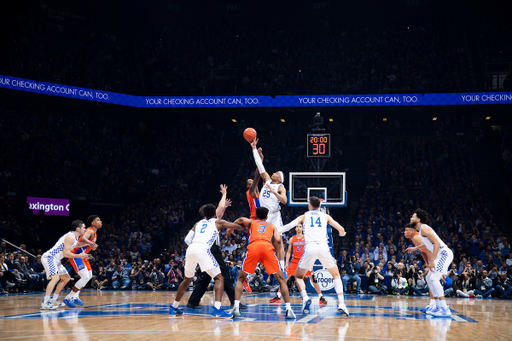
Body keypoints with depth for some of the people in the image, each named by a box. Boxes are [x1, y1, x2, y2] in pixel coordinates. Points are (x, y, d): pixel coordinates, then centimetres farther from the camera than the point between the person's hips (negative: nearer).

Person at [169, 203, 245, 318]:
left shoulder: (198, 223, 29)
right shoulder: (217, 222, 20)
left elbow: (187, 239, 21)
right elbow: (236, 226, 22)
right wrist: (243, 227, 44)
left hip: (190, 249, 5)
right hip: (203, 250, -5)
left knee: (187, 279, 25)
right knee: (219, 278, 1)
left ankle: (174, 307, 33)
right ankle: (217, 309, -18)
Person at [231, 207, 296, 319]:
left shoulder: (251, 222, 32)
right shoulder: (272, 226, 33)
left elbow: (241, 220, 9)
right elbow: (278, 241, 15)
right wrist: (278, 243, 38)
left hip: (253, 247, 0)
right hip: (268, 247, 0)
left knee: (240, 278, 16)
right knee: (281, 279, 10)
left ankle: (236, 307, -1)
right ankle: (289, 309, -1)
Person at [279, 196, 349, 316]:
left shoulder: (304, 216, 20)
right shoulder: (325, 216, 22)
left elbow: (289, 226, 4)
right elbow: (341, 230, 21)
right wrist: (342, 233, 44)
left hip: (310, 248, -1)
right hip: (323, 247, 1)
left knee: (298, 276, 17)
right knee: (336, 275, 19)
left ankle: (305, 298, -11)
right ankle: (341, 304, 1)